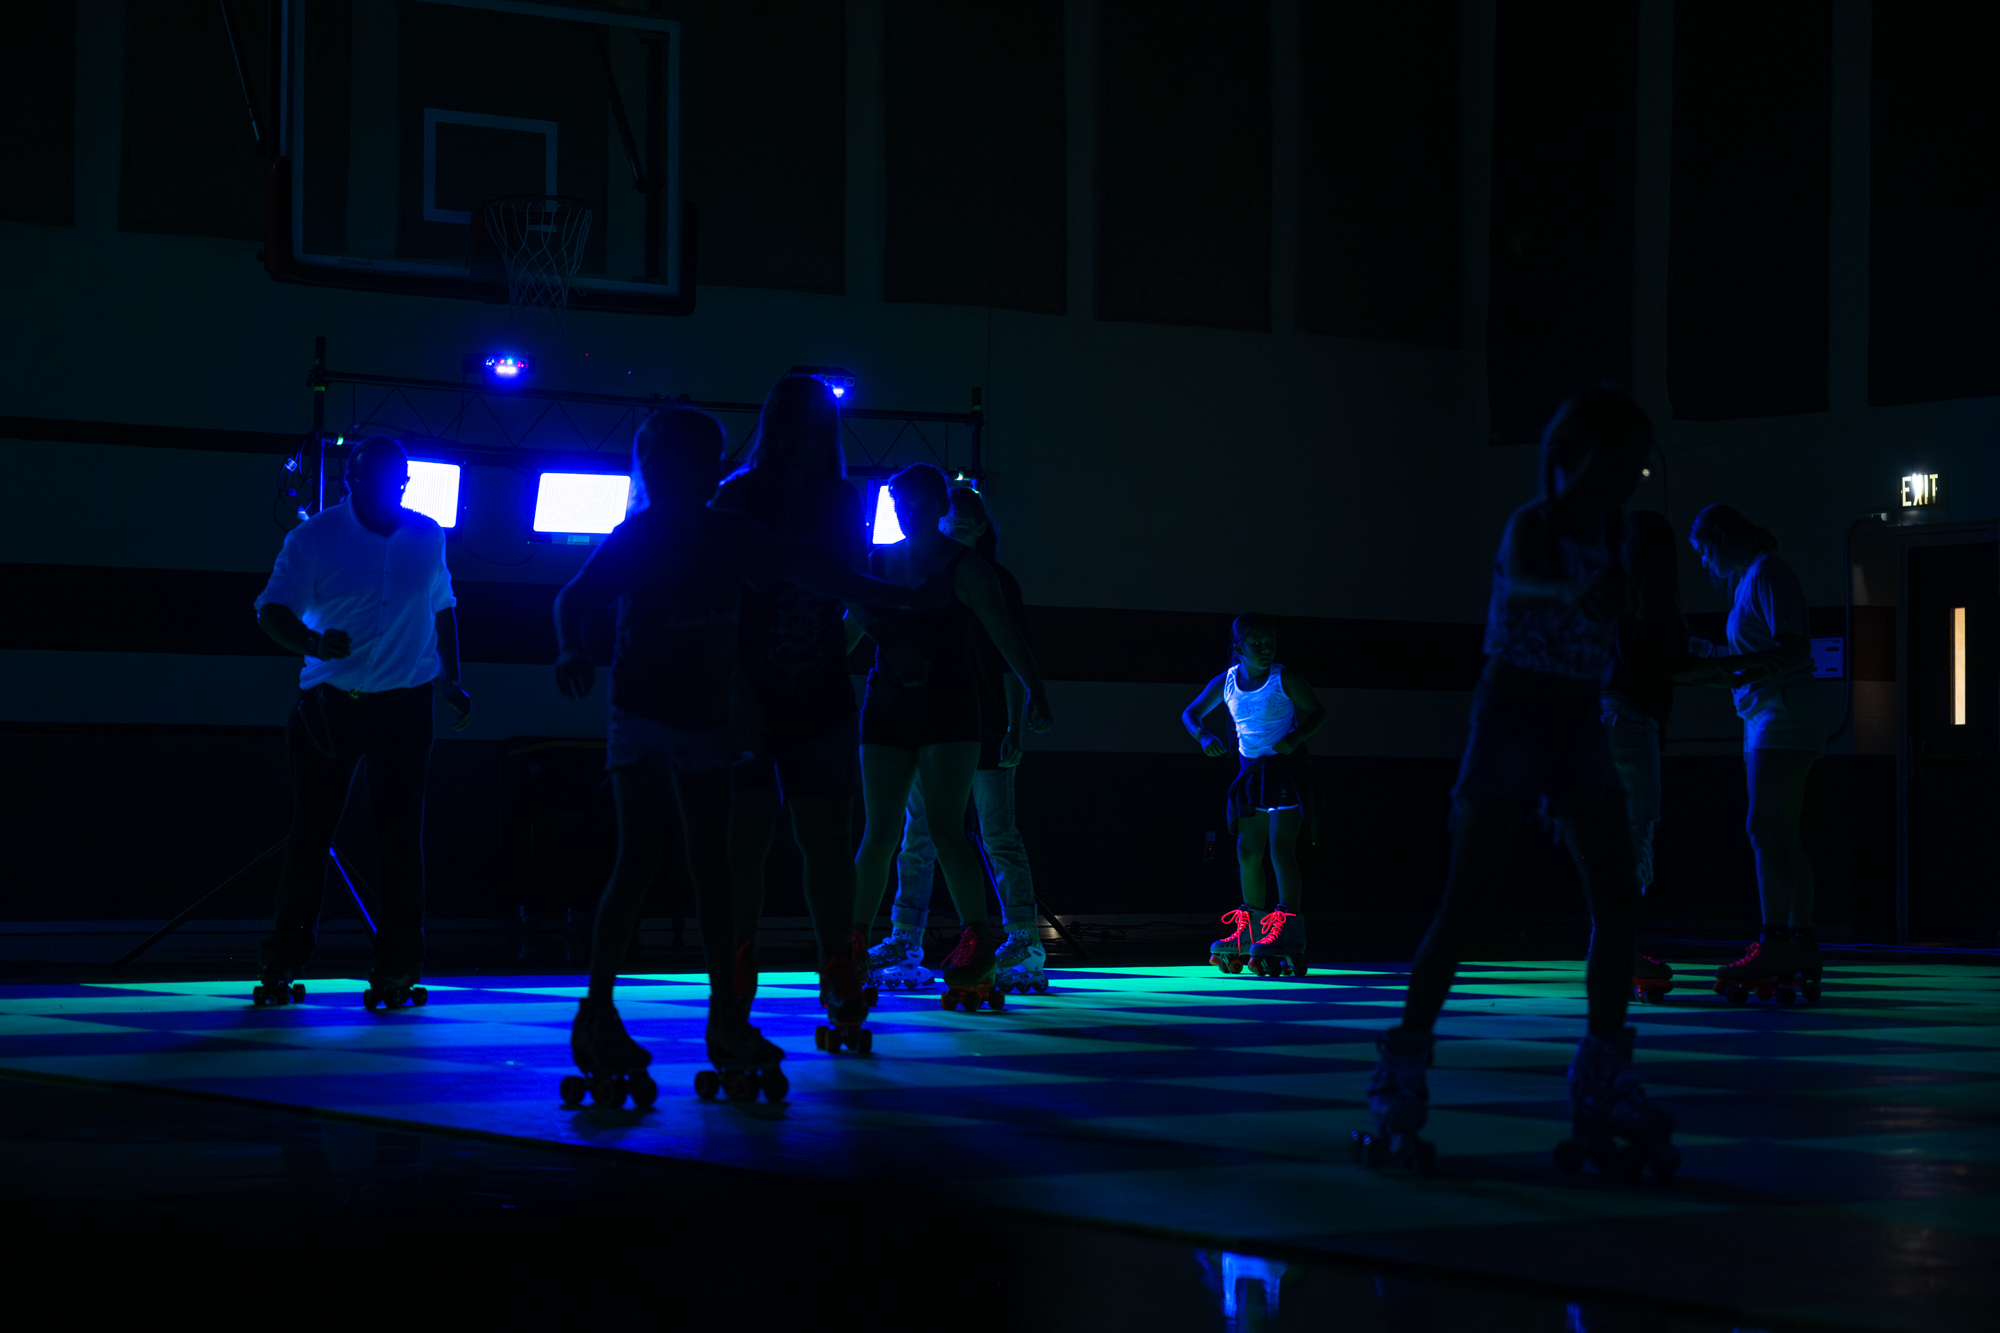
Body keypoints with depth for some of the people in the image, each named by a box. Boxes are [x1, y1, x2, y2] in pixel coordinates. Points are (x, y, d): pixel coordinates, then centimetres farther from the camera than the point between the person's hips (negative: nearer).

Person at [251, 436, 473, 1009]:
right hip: (329, 703, -2)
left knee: (401, 833, -3)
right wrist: (313, 642, -34)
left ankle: (398, 967, 0)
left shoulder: (426, 538, 6)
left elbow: (442, 609, 20)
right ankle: (283, 962, 10)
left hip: (405, 703, 2)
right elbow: (272, 609, -14)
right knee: (310, 833, 0)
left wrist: (451, 682, 17)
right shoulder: (314, 537, -5)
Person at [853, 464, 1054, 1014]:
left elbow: (1004, 632, -10)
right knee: (879, 833, 1)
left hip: (947, 710, -3)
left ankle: (977, 935, -9)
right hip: (886, 709, 3)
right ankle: (854, 943, 8)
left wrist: (1034, 691, -19)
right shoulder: (875, 563, 8)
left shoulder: (965, 567, -3)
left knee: (945, 829, -12)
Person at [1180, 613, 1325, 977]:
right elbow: (1191, 713, 11)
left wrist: (1297, 737, -21)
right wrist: (1203, 736, -10)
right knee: (1247, 850, 8)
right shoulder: (1226, 683, 1)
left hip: (1287, 768, -6)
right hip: (1251, 770, 6)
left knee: (1280, 847, -16)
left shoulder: (1285, 680, -10)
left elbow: (1318, 713, -2)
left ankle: (1289, 935, -21)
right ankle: (1252, 934, 18)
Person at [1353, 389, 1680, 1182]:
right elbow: (1516, 584, -30)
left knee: (1617, 901, -4)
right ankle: (1398, 1091, -2)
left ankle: (1603, 1092, 4)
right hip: (1511, 723, -6)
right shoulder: (1532, 524, -11)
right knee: (1463, 906, -8)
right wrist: (1572, 594, -45)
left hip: (1579, 731, 6)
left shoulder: (1615, 538, 8)